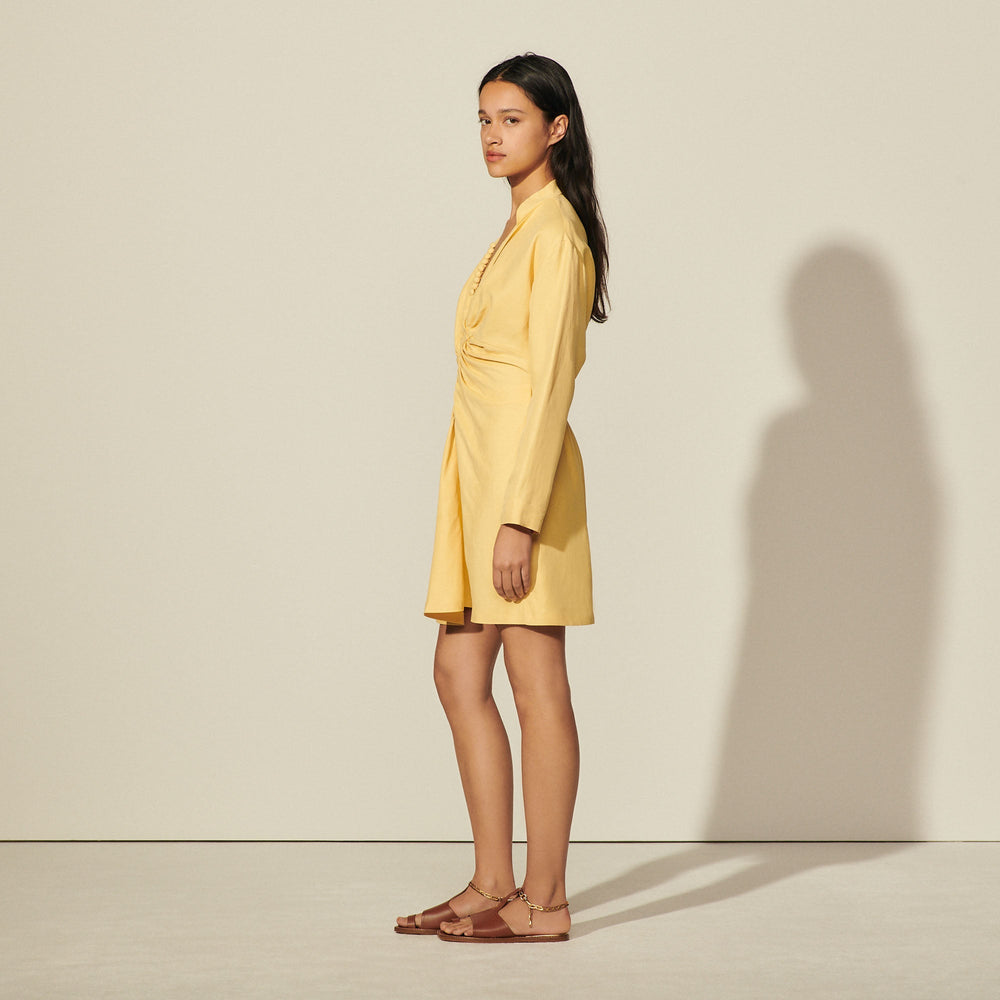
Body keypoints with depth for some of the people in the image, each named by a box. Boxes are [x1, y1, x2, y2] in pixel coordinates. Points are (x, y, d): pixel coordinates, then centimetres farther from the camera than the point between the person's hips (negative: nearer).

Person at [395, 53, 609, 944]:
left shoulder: (555, 231, -11)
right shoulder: (523, 228, 18)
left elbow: (550, 382, -18)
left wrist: (519, 518, -22)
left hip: (524, 472, -10)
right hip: (482, 469, 10)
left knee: (537, 686, -4)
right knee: (459, 675, 11)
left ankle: (544, 902, 2)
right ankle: (494, 884, 17)